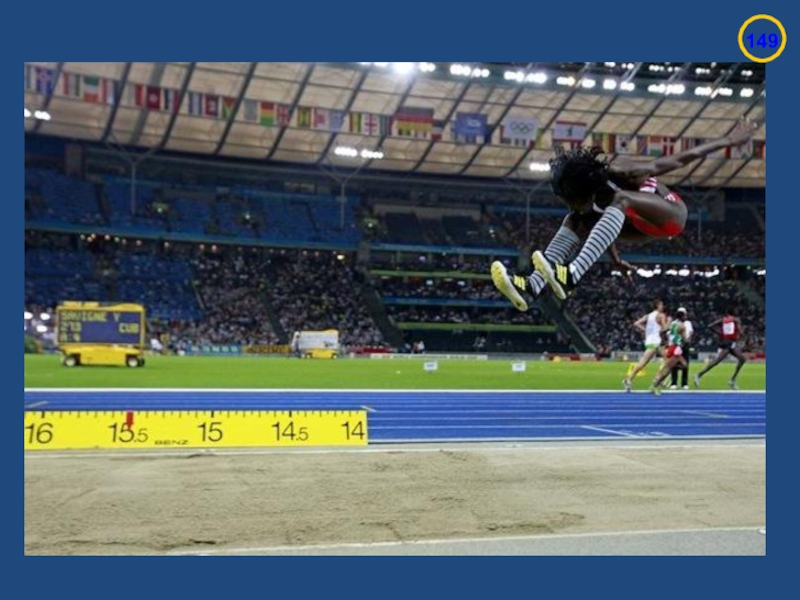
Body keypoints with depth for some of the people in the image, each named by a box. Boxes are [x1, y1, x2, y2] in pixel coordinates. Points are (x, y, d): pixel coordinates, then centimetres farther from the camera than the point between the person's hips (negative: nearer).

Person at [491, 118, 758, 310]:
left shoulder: (621, 174, -30)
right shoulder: (582, 196, -12)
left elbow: (679, 160, -23)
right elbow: (605, 224, 8)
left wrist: (729, 141, -15)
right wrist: (615, 260, 20)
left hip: (670, 215, -7)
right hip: (646, 226, 7)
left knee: (620, 200, -35)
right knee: (576, 223, -11)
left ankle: (572, 275, -51)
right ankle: (531, 286, -29)